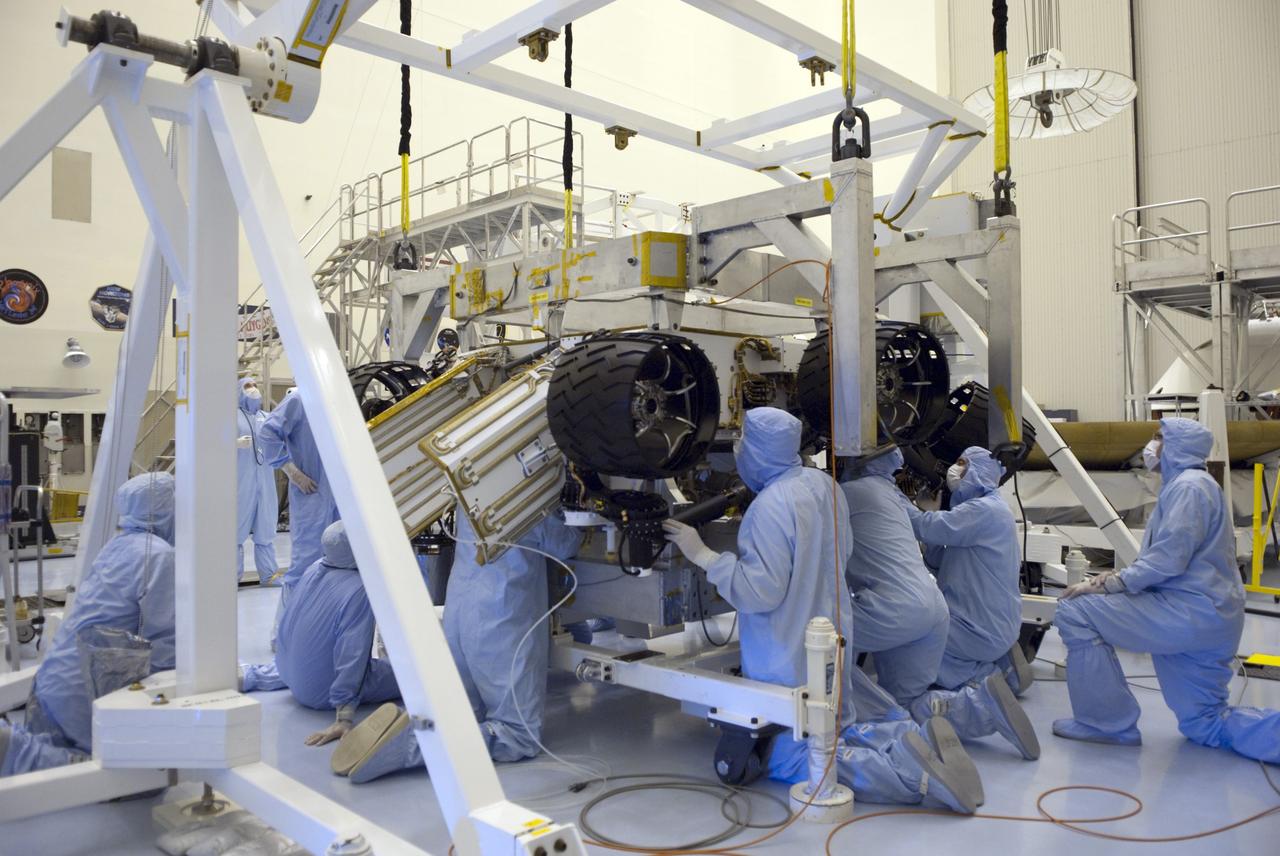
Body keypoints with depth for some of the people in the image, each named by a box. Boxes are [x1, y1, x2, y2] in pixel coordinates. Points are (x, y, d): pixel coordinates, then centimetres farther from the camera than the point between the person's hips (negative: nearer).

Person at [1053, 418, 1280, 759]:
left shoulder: (1189, 485, -12)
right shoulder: (1182, 485, 22)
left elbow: (1169, 558, -23)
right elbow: (1168, 558, 19)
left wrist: (1108, 586, -19)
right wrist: (1118, 578, 4)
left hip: (1192, 612, -11)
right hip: (1206, 618, 11)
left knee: (1076, 611, -15)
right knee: (1204, 726, 17)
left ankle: (1108, 723, -7)